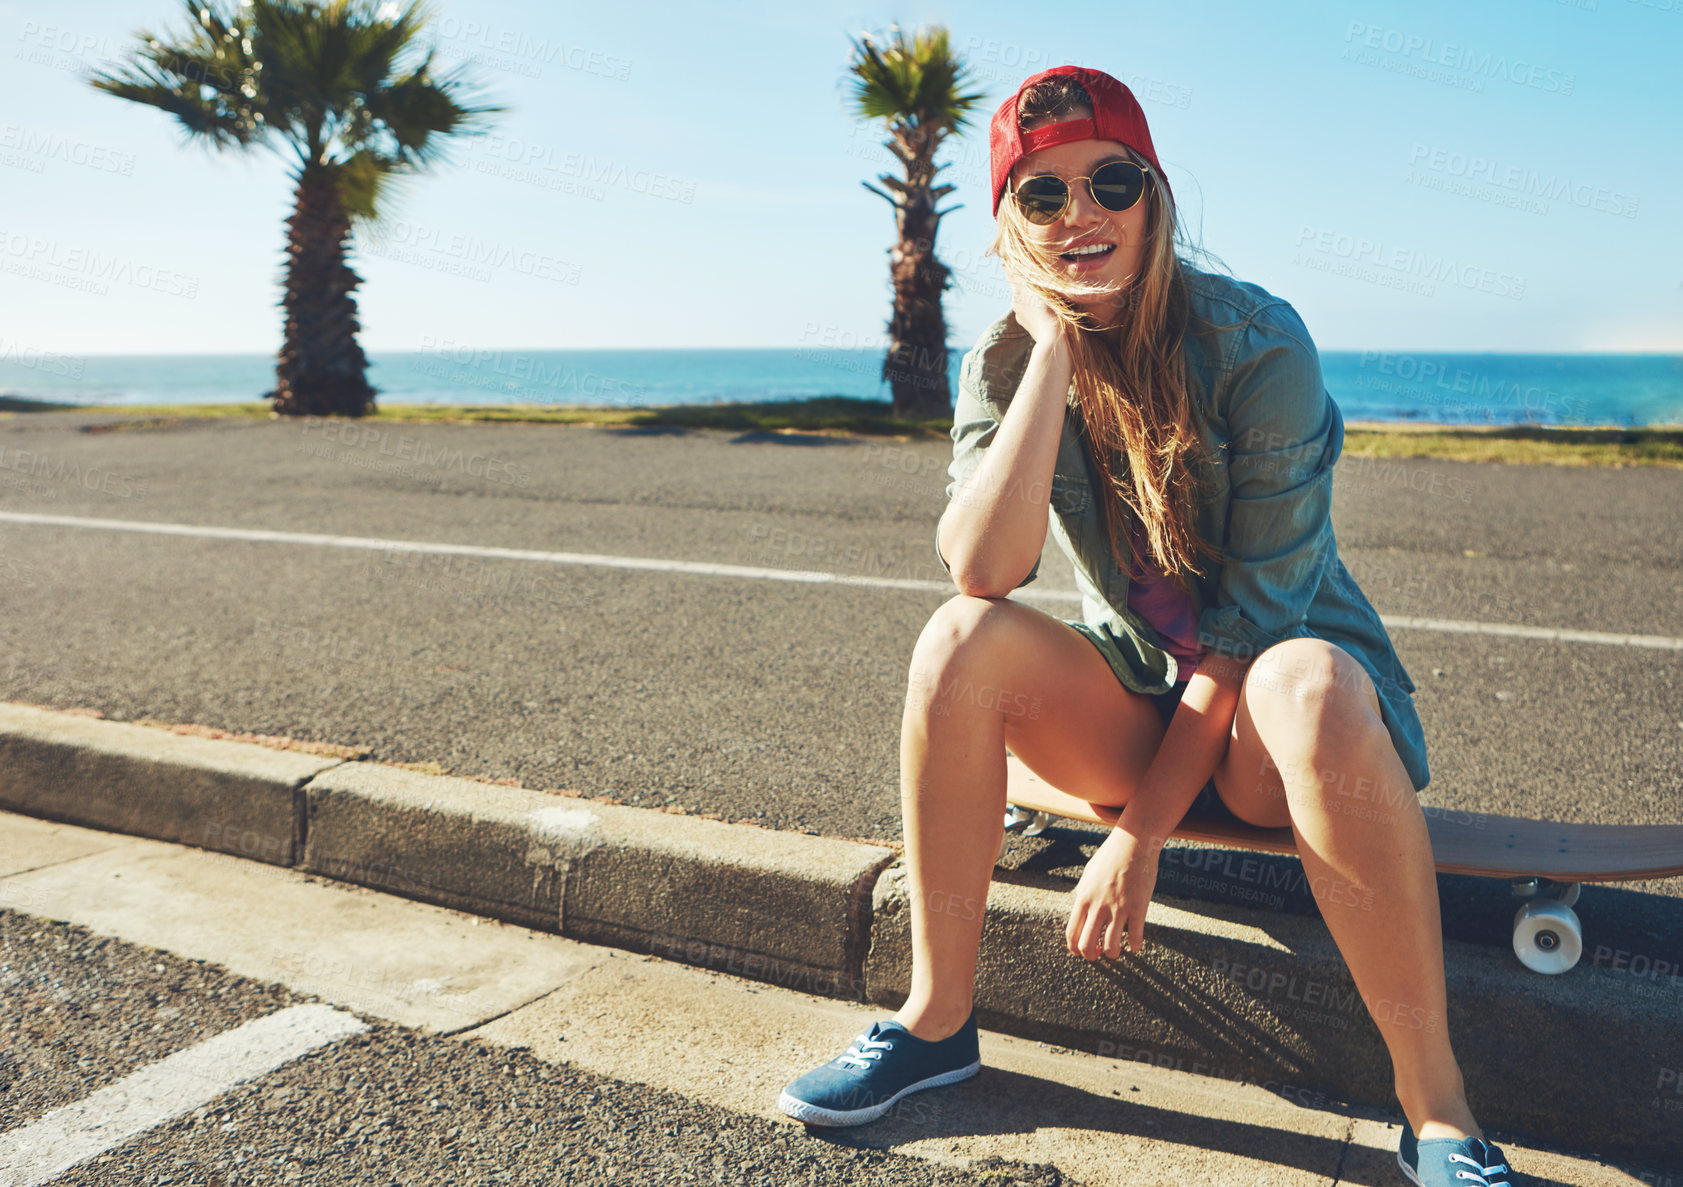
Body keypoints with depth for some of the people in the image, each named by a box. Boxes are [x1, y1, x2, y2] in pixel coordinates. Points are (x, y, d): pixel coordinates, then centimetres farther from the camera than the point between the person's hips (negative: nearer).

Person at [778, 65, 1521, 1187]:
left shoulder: (1256, 341, -16)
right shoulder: (1006, 363, -5)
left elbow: (1256, 613, -19)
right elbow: (985, 571, -23)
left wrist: (1142, 831, -21)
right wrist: (1056, 351, -24)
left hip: (1263, 703, -3)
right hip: (1136, 698, 3)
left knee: (1309, 686, -38)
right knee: (962, 639, -25)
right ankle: (939, 1020, -11)